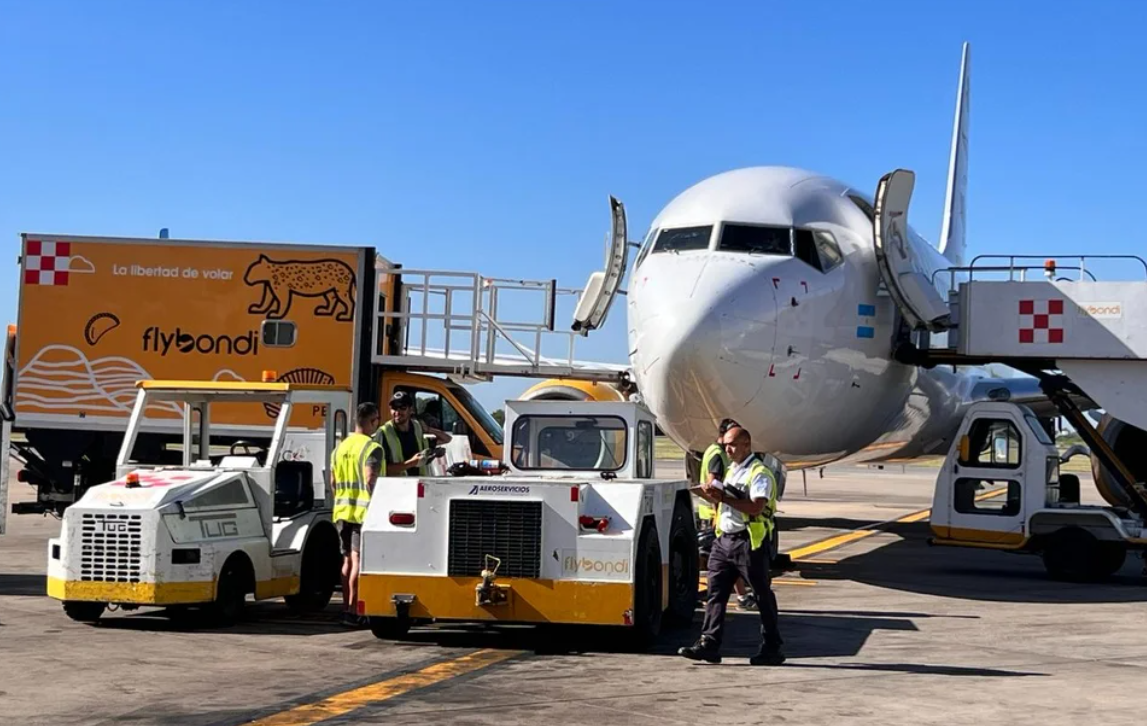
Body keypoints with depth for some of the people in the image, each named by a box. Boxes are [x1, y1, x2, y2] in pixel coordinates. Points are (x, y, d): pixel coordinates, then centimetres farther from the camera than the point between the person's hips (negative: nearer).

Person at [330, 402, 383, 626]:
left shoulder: (340, 448, 14)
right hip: (363, 512, -8)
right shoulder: (372, 448, -11)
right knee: (358, 561, -7)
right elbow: (370, 480, -19)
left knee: (348, 560, 14)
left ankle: (346, 608, 18)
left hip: (342, 511, 8)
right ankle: (352, 610, -9)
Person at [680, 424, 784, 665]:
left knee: (763, 595, 2)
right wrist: (713, 496, 5)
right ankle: (709, 644, 1)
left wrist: (723, 497, -24)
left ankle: (772, 649, 9)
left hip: (748, 541, -8)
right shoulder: (732, 471, 19)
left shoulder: (760, 473, -9)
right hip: (724, 539, 8)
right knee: (716, 592, 2)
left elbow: (755, 507, -23)